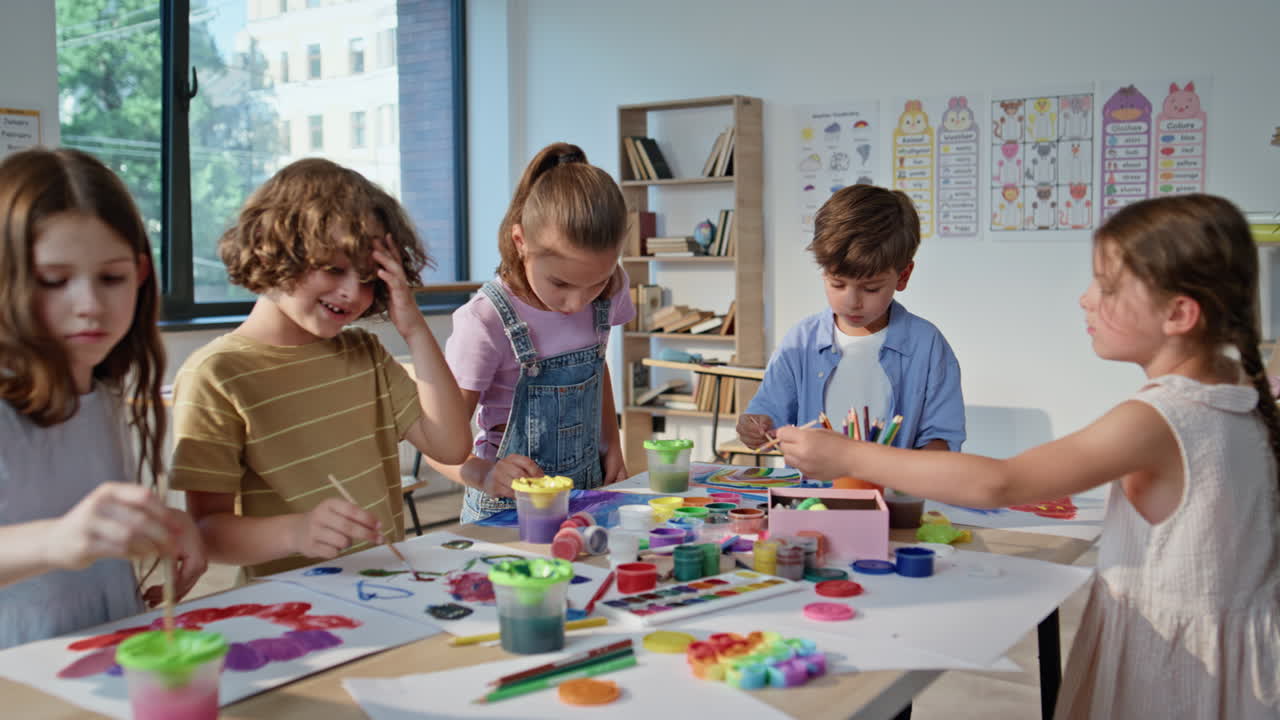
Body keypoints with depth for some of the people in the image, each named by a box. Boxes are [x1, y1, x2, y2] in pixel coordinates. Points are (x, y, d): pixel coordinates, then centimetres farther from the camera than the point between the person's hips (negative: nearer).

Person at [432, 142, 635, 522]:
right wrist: (485, 474, -36)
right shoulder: (485, 322, -19)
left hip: (589, 495, 4)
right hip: (509, 509, -4)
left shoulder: (607, 293, -2)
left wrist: (612, 447, 10)